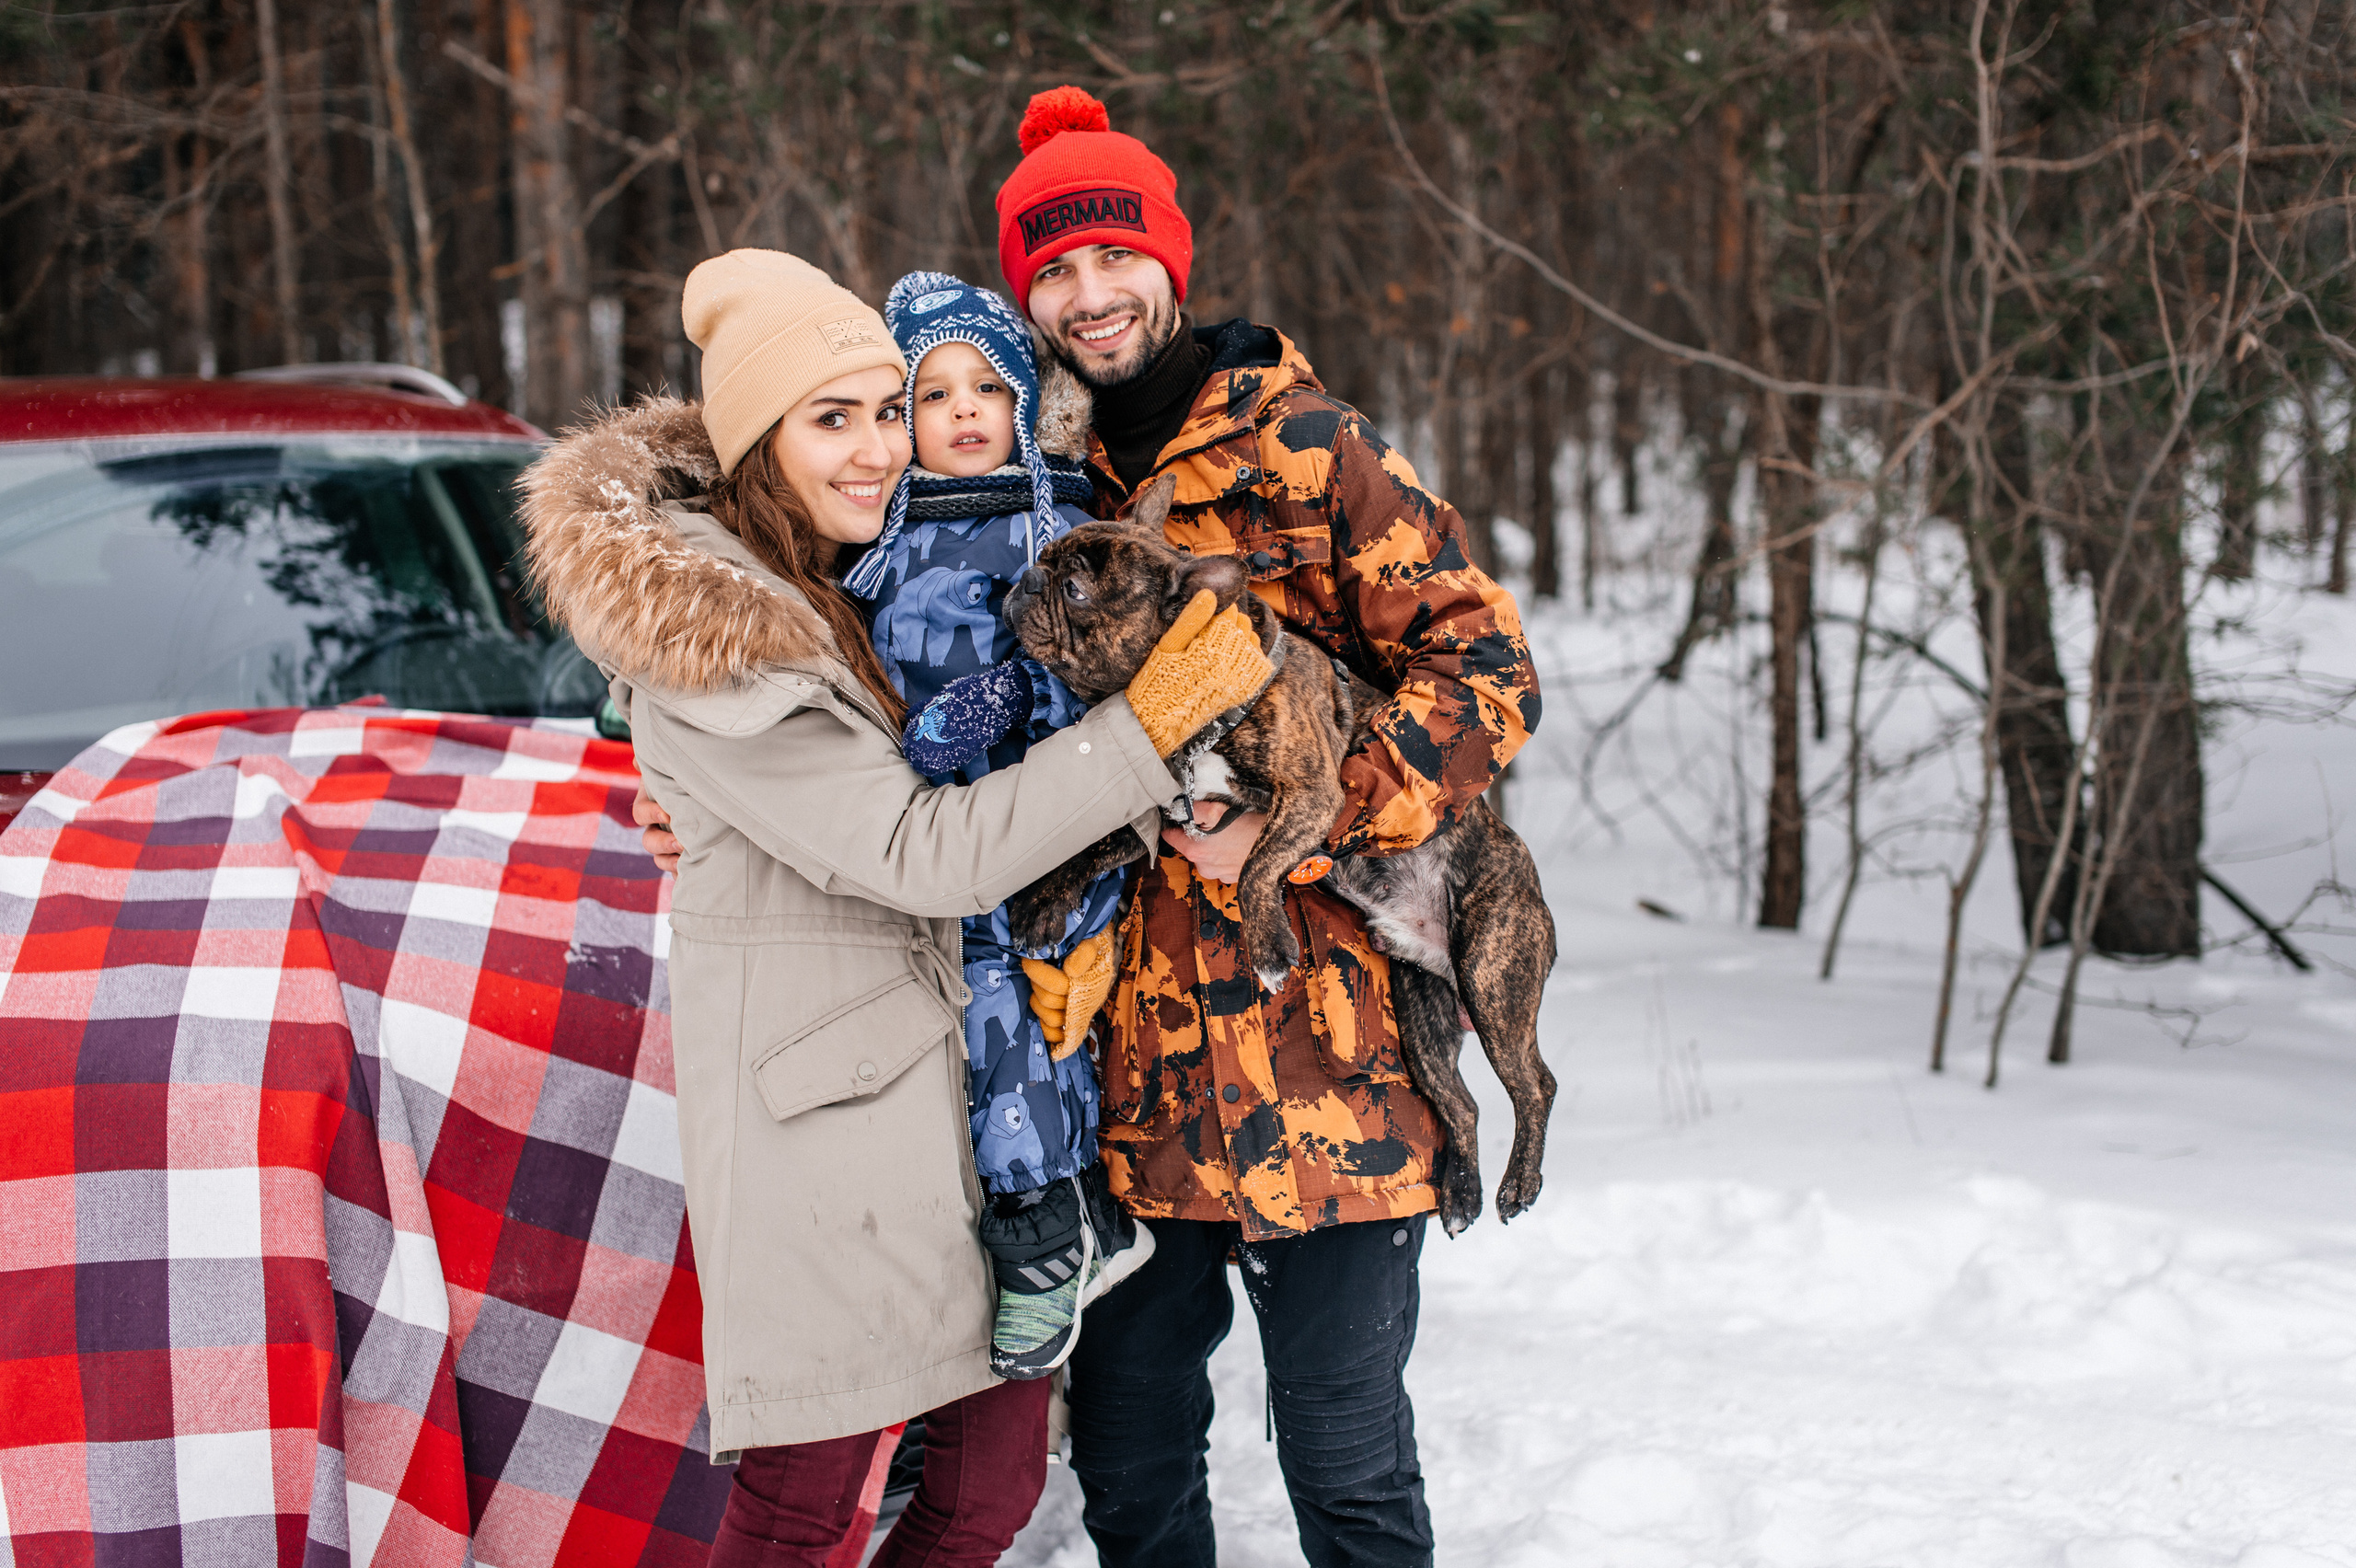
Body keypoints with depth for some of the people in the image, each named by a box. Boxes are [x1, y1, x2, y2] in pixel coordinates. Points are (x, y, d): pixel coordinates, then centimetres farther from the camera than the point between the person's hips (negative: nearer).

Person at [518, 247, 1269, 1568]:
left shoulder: (878, 567, 9)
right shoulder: (702, 636, -17)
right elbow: (926, 854, -21)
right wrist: (1157, 721, -21)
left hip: (966, 1069, 8)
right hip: (821, 1105, -8)